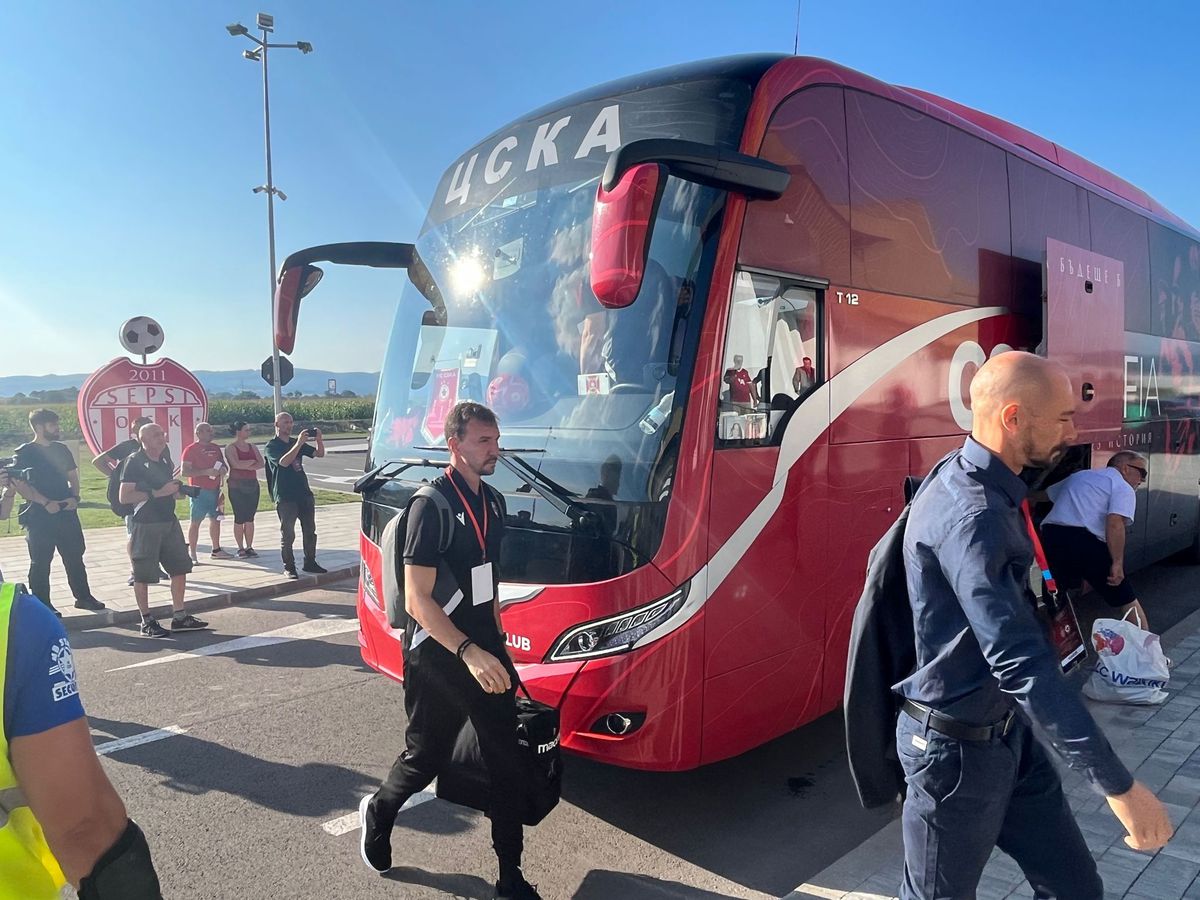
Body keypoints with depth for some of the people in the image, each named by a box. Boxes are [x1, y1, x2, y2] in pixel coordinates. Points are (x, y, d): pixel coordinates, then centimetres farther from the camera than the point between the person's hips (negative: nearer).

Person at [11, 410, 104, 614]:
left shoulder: (61, 449, 11)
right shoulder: (24, 453, -5)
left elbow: (73, 475, 15)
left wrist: (74, 497, -2)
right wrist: (46, 502, -20)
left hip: (66, 512, 5)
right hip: (39, 515, -5)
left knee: (75, 557, 10)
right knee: (40, 563, 3)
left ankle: (83, 597, 19)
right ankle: (42, 605, 11)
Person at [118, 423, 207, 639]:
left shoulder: (165, 459, 13)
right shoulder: (134, 462, -11)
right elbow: (124, 497, -17)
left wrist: (175, 488, 5)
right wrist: (156, 493, -20)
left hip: (169, 521, 8)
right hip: (146, 524, -8)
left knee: (180, 568, 9)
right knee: (143, 575, 2)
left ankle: (179, 617, 18)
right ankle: (147, 623, 11)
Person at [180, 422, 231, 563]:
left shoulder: (216, 448, 13)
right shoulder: (191, 449, -7)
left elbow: (222, 464, 25)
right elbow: (184, 472, -13)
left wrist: (222, 470, 0)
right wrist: (206, 472, -20)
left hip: (215, 489, 7)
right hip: (199, 491, -7)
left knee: (216, 519, 11)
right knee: (195, 521, -4)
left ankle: (216, 550, 21)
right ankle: (192, 554, -2)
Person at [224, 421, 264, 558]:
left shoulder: (252, 447, 13)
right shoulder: (231, 448, -4)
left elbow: (261, 463, 0)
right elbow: (236, 464, -20)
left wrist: (245, 465, -13)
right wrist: (252, 462, -6)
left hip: (252, 485, 5)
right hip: (237, 486, -5)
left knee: (250, 518, 6)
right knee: (239, 518, -2)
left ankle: (249, 547, 12)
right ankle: (241, 548, 5)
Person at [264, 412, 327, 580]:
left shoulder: (296, 443, 15)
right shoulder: (272, 446, -4)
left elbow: (319, 454, 12)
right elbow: (284, 462, -22)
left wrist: (319, 439, -8)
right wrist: (299, 444, -29)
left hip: (304, 492, 6)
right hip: (285, 496, -6)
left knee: (310, 530, 10)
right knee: (287, 534, -2)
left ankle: (310, 563, 20)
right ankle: (288, 567, 7)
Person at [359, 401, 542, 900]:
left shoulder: (493, 502, 6)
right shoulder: (431, 505, -17)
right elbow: (417, 600, -21)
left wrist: (496, 644, 17)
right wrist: (469, 652, -30)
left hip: (486, 651, 6)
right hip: (438, 657, -6)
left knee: (506, 762, 5)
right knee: (426, 756, 12)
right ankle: (378, 810, 44)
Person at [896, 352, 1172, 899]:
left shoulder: (978, 482, 4)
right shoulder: (970, 516, -30)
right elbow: (1019, 661, -34)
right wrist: (1117, 785, -31)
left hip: (1005, 730, 9)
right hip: (956, 746, -9)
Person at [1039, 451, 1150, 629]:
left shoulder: (1078, 476, 28)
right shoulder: (1123, 488, 6)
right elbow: (1114, 523, -11)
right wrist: (1118, 563, -12)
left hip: (1050, 536, 5)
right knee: (1126, 600, 11)